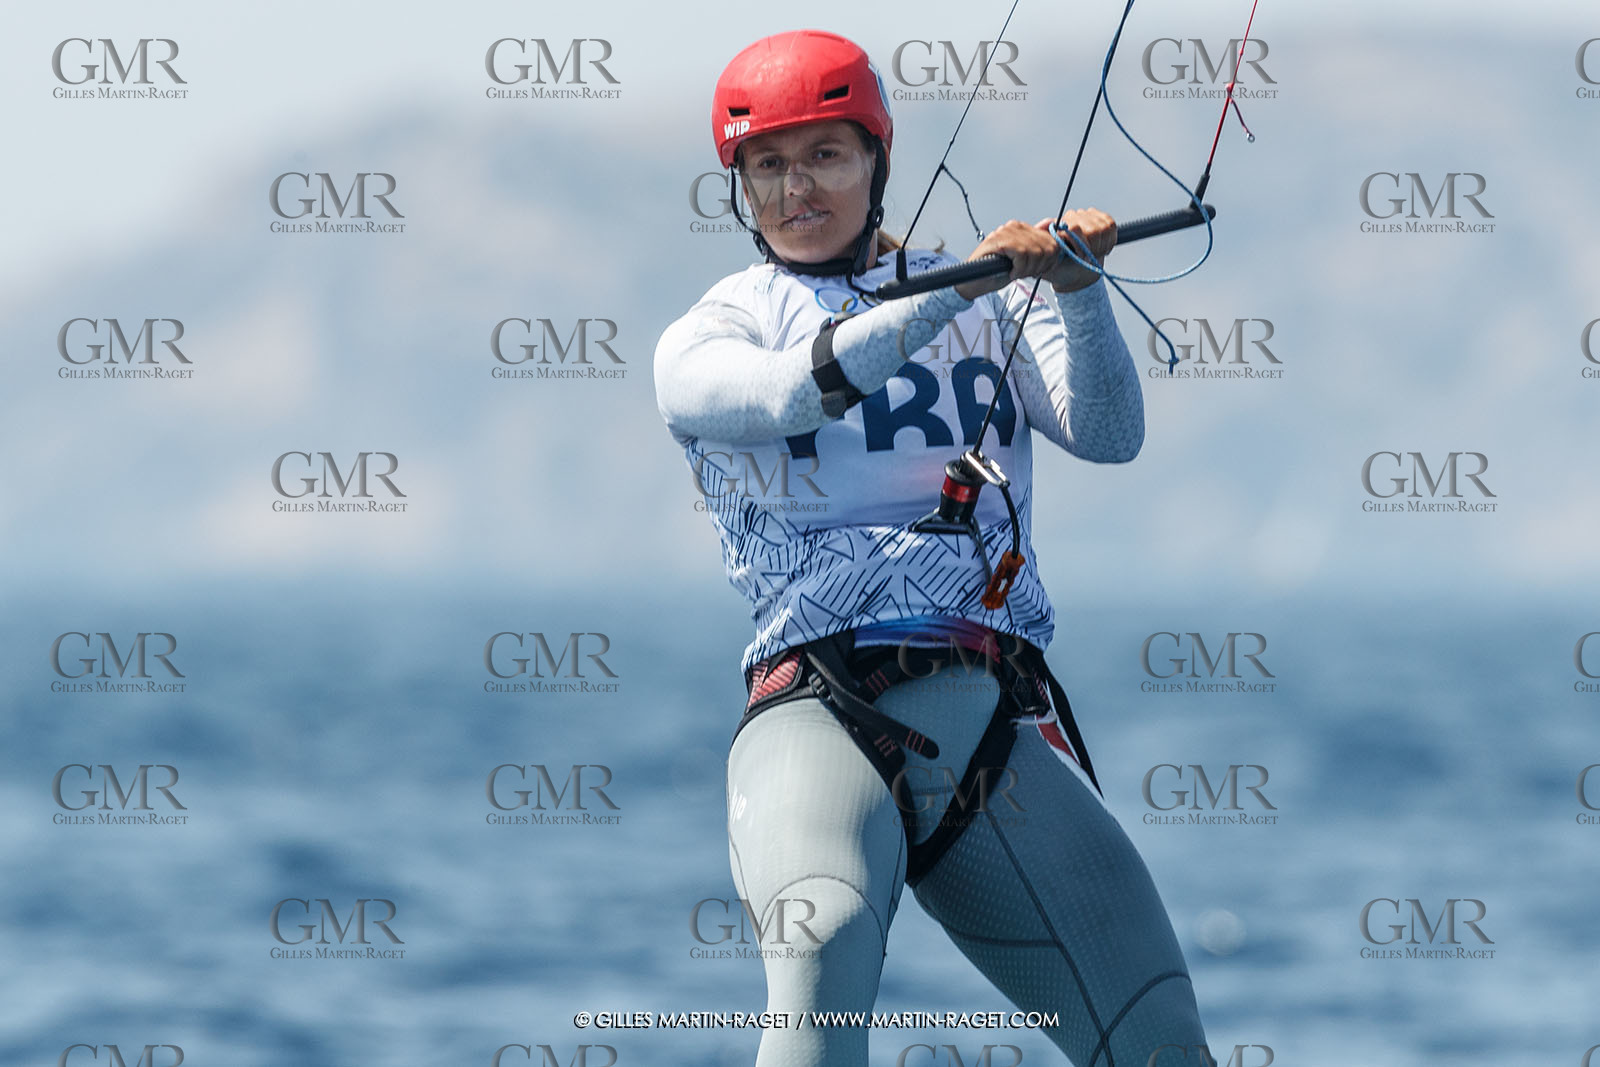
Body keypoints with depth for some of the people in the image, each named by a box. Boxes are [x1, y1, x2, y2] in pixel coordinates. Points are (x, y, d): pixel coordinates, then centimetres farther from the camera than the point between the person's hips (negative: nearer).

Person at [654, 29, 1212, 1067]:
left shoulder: (994, 298, 21)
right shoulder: (707, 338, 15)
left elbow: (1109, 434, 6)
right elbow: (799, 392, -8)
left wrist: (1076, 286, -10)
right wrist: (958, 286, -18)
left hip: (1001, 722, 3)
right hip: (820, 707, -3)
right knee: (823, 940, -35)